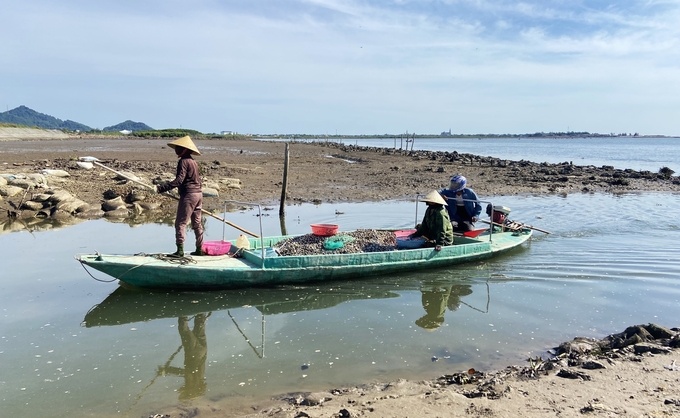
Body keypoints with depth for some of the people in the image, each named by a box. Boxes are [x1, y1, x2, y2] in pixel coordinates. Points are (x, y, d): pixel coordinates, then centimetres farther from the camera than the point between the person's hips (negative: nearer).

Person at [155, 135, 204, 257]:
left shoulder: (183, 161, -12)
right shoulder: (193, 161, 16)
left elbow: (178, 180, -21)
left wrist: (160, 188, -24)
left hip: (188, 195, -9)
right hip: (198, 193, 9)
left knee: (180, 223, -4)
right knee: (197, 223, 14)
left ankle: (180, 250, -5)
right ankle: (199, 249, 19)